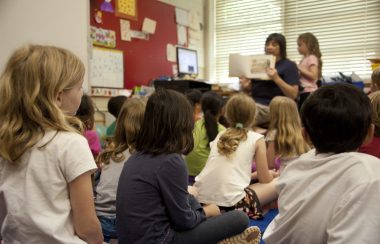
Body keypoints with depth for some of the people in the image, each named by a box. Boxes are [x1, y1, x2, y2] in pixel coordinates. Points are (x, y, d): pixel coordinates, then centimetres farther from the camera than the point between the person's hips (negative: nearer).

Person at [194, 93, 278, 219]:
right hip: (231, 201, -6)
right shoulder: (257, 138, 5)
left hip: (201, 197, 6)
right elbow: (265, 179, 10)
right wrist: (270, 174, 34)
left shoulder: (220, 135, 18)